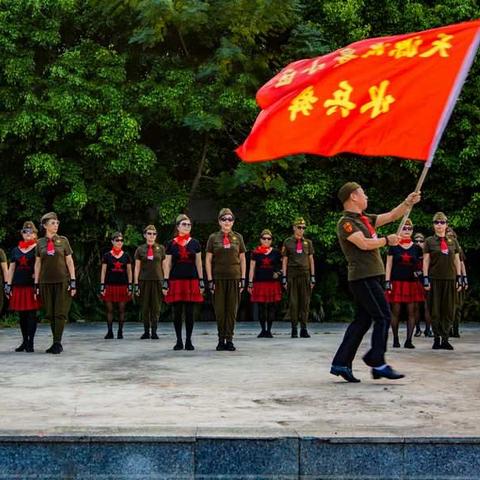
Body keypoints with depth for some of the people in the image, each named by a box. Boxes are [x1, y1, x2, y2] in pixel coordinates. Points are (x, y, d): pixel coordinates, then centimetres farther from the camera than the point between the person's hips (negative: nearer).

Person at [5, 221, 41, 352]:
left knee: (31, 314, -6)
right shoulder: (15, 250, 14)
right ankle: (24, 341, 16)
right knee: (22, 314, 7)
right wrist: (8, 285, 8)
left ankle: (30, 342, -2)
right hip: (18, 285, 4)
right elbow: (11, 269, 14)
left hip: (32, 286, -4)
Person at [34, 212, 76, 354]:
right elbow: (37, 264, 9)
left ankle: (57, 343, -4)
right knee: (50, 314, 5)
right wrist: (36, 284, 5)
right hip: (46, 282, 2)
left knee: (60, 313, -6)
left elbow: (69, 261, 3)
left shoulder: (63, 240, 3)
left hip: (62, 281, -2)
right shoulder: (40, 243, 6)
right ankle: (56, 343, 14)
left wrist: (73, 281, -4)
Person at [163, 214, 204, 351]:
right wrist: (165, 282, -1)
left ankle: (188, 341, 8)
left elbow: (198, 263, 9)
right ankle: (179, 341, 10)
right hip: (176, 280, -1)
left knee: (189, 312, 1)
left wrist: (201, 281, 4)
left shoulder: (195, 243, 7)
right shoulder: (171, 244, 4)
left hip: (191, 280, 1)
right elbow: (167, 264, 5)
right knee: (177, 312, 1)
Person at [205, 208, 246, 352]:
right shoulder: (213, 238, 4)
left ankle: (229, 339, 8)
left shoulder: (238, 237, 8)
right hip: (218, 278, -1)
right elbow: (208, 260, 4)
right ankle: (221, 339, 10)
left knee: (232, 309, 1)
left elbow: (242, 259, 11)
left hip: (234, 278, 1)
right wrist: (210, 280, -3)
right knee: (219, 309, 1)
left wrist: (243, 278, 4)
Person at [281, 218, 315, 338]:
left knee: (305, 302, 0)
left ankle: (304, 329, 4)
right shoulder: (288, 242, 6)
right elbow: (284, 260, 5)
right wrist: (284, 277, -1)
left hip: (305, 274, 2)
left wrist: (313, 277, 7)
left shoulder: (308, 242, 12)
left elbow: (311, 260, 14)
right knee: (293, 302, -1)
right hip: (292, 274, -2)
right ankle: (294, 329, 3)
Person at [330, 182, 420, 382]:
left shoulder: (365, 219, 20)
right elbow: (364, 244, -20)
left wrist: (408, 202, 12)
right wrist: (387, 241, -6)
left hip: (372, 277, 9)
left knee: (362, 320, 9)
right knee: (383, 317, -10)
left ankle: (341, 363, 10)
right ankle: (378, 364, -7)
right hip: (363, 277, -9)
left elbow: (391, 216, 24)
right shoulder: (346, 222, -9)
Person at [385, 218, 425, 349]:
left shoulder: (416, 248, 9)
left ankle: (409, 340, 2)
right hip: (397, 282, -2)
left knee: (411, 311, -1)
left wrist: (419, 271, -4)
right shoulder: (394, 247, 4)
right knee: (395, 311, -2)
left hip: (412, 283, 2)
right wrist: (387, 281, -5)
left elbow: (421, 263, 18)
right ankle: (395, 339, 6)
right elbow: (388, 265, 3)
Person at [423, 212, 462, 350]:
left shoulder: (453, 241, 11)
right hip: (434, 280, -2)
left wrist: (459, 279, 7)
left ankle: (445, 339, 9)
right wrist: (425, 279, -6)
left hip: (450, 279, 2)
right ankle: (437, 338, 8)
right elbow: (426, 261, 1)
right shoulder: (429, 241, 3)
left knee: (449, 311, 2)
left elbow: (457, 261, 13)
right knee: (435, 311, 0)